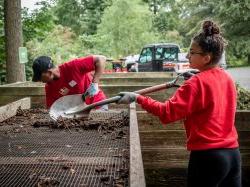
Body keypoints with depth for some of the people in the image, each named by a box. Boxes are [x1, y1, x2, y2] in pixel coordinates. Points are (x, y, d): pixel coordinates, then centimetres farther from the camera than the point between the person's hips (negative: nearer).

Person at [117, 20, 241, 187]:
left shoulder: (196, 83, -16)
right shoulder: (227, 78, 6)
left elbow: (168, 113, -22)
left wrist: (137, 98, -19)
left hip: (208, 156, -7)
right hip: (233, 153, 7)